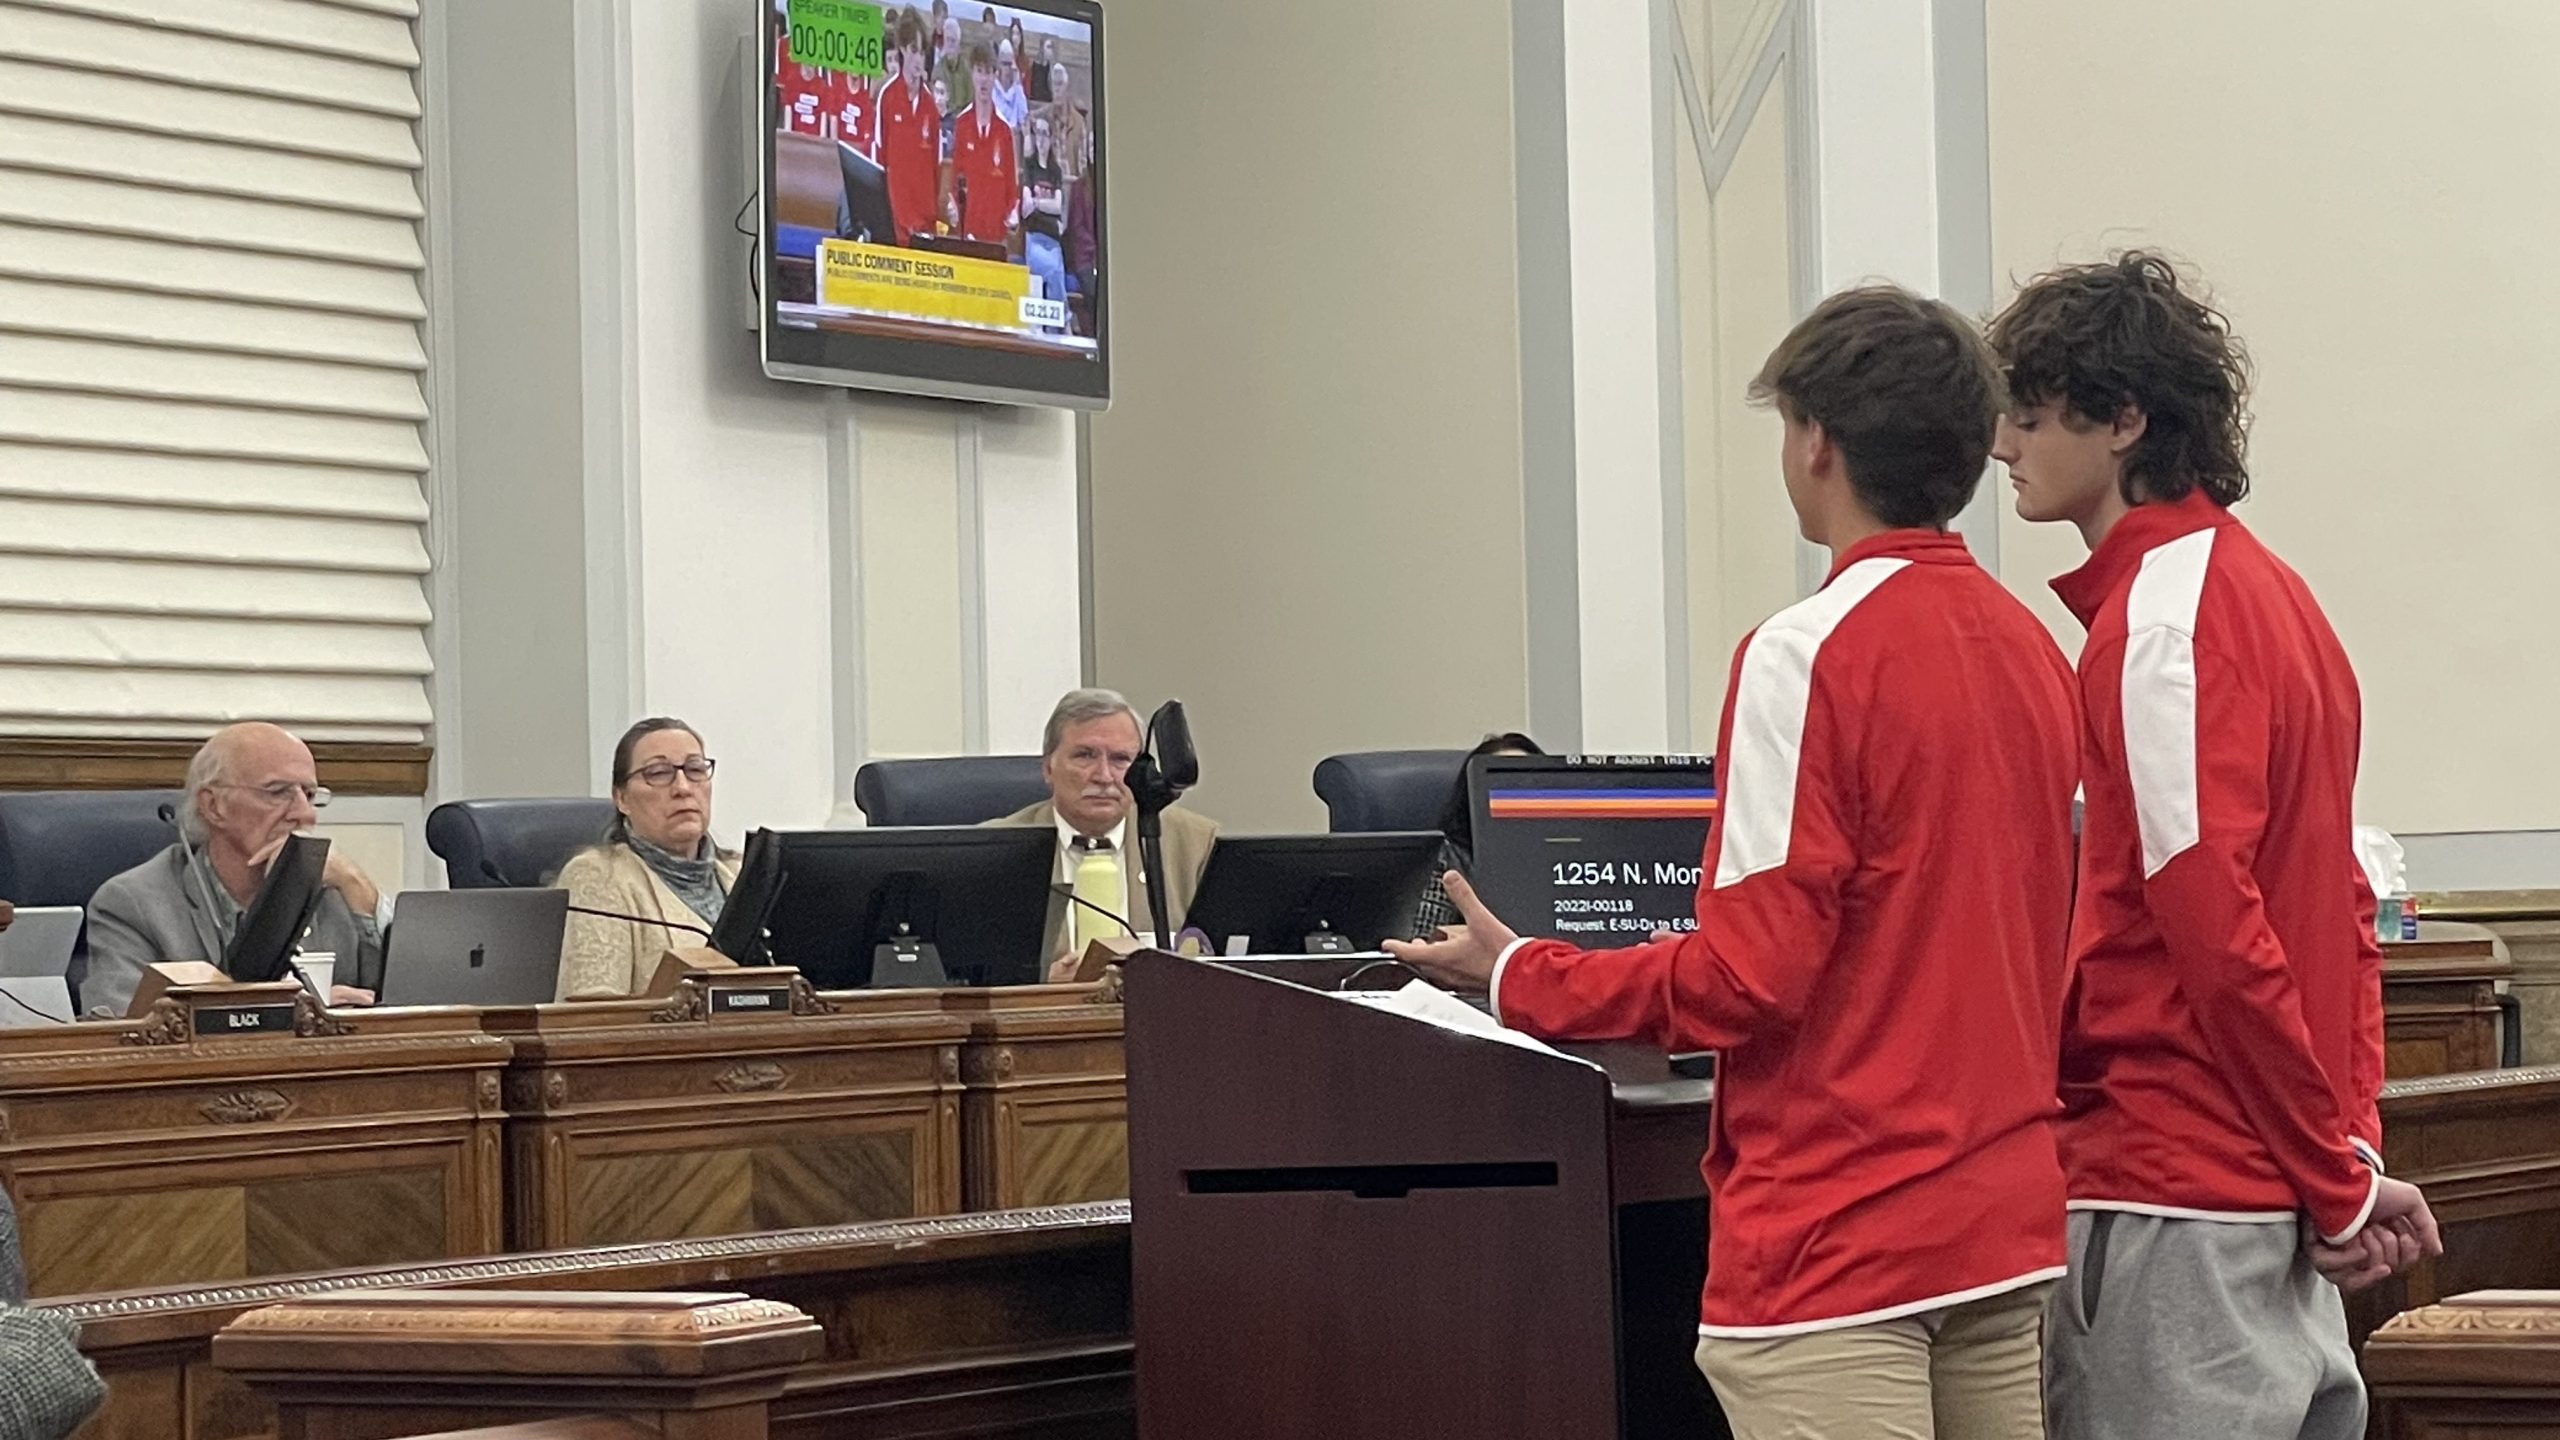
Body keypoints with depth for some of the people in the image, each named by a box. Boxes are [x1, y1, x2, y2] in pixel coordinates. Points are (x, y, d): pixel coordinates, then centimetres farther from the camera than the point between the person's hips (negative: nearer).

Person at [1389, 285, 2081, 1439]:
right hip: (2010, 1223, 8)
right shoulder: (2032, 650, 10)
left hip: (1837, 1245, -8)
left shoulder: (1808, 657, -13)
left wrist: (1518, 978, -2)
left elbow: (1750, 976, -15)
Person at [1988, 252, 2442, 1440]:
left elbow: (2218, 930, -18)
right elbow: (2344, 911, 16)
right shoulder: (2273, 593, 15)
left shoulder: (2158, 621, -14)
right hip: (2282, 1207, 9)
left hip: (2175, 1200, -9)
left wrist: (2338, 1184, -12)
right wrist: (2352, 1152, 11)